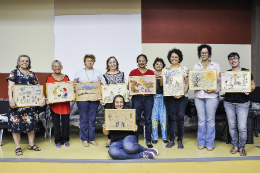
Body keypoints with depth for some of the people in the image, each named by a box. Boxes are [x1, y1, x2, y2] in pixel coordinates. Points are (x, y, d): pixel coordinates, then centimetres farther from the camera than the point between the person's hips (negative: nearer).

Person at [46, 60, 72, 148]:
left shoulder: (66, 77, 7)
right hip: (54, 103, -1)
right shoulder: (49, 78, 3)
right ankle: (58, 141, 18)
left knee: (65, 121, 5)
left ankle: (65, 140, 19)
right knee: (56, 122, 6)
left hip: (65, 103, 1)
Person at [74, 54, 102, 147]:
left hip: (94, 98, 1)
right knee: (84, 119, 2)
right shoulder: (79, 72, 9)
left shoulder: (98, 72, 11)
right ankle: (84, 139, 13)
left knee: (92, 119, 6)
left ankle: (92, 138, 17)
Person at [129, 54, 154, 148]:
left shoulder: (151, 72, 11)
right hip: (137, 98, -1)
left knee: (148, 119, 2)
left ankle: (148, 141, 11)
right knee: (136, 119, 1)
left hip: (148, 98, 1)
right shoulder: (133, 72, 7)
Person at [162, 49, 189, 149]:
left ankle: (180, 140, 8)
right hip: (169, 96, 2)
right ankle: (171, 140, 14)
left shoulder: (184, 68, 6)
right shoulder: (166, 70, 12)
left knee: (180, 117, -6)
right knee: (171, 117, 3)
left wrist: (182, 93, -11)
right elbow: (162, 84, 7)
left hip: (182, 96, -2)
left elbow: (187, 83, 1)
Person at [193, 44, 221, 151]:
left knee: (210, 120, 1)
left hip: (211, 96, -2)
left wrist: (214, 90, -12)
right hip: (198, 95, 2)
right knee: (201, 119, 6)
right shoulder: (196, 66, 11)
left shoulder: (216, 66, 5)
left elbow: (220, 81, 2)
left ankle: (210, 143, 14)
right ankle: (201, 142, 18)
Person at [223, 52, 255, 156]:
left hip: (242, 103, -2)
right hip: (229, 103, 2)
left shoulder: (246, 72, 2)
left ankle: (242, 147, 15)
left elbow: (253, 85, 8)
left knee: (242, 127, -5)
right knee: (232, 126, 7)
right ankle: (235, 146, 23)